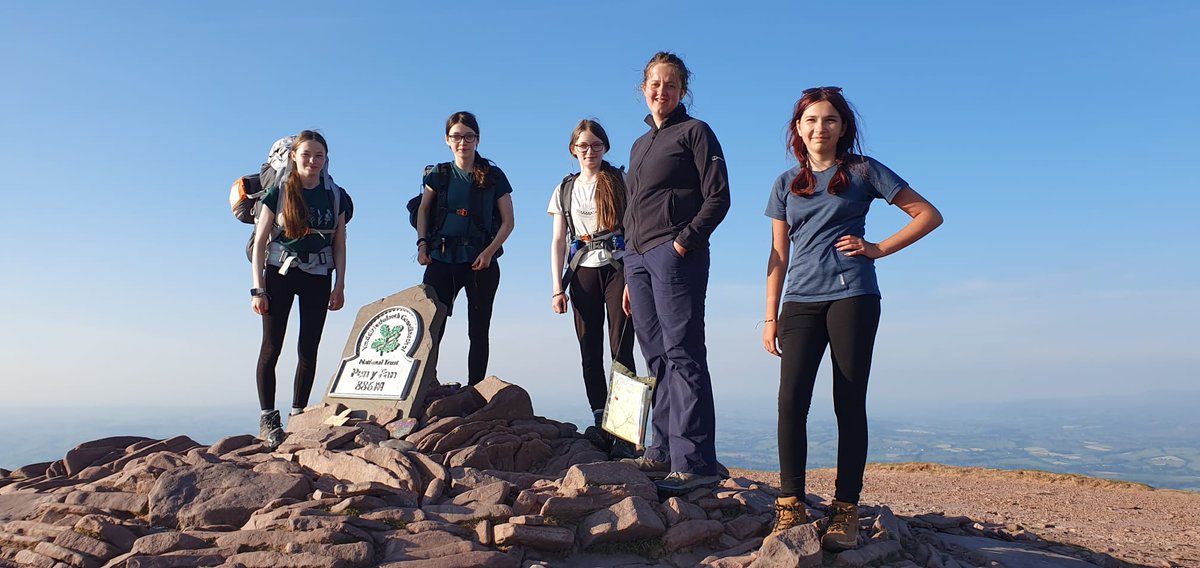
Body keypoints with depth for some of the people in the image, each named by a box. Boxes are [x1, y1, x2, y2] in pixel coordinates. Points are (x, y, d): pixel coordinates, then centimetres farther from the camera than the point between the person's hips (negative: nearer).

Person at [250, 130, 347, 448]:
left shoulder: (335, 196, 4)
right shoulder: (279, 193, -2)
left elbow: (339, 244, 9)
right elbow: (259, 242, -3)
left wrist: (339, 286, 2)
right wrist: (258, 289, -8)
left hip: (318, 277, 2)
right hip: (279, 274, -2)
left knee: (309, 349, 3)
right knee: (271, 347, -3)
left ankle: (298, 415, 12)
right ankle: (268, 419, 4)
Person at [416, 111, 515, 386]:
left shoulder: (493, 177, 4)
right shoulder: (438, 175, 8)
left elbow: (508, 221, 4)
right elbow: (423, 211, 20)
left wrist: (489, 252, -9)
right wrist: (422, 244, 4)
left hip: (480, 263, -1)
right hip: (441, 260, 1)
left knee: (478, 332, 5)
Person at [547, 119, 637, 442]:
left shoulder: (620, 181, 4)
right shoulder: (565, 189, 14)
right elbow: (558, 241, 11)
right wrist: (557, 288, 2)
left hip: (617, 269, -3)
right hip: (583, 273, 4)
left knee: (621, 350, -8)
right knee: (590, 352, 3)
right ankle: (600, 422, 10)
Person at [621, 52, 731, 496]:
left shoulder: (694, 132, 3)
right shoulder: (640, 145, 24)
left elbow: (718, 197, -6)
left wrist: (683, 242, -17)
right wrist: (630, 276, 19)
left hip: (675, 255, -7)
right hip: (637, 256, 8)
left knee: (682, 354, -11)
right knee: (656, 358, 7)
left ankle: (695, 462, -11)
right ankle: (664, 451, 14)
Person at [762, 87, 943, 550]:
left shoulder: (862, 171, 8)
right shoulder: (786, 183, 16)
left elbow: (929, 215, 8)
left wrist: (878, 248, -3)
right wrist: (770, 316, 9)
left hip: (852, 297, -2)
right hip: (801, 300, 3)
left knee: (849, 403, -1)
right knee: (791, 399, -11)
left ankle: (846, 509, 5)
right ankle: (790, 505, -6)